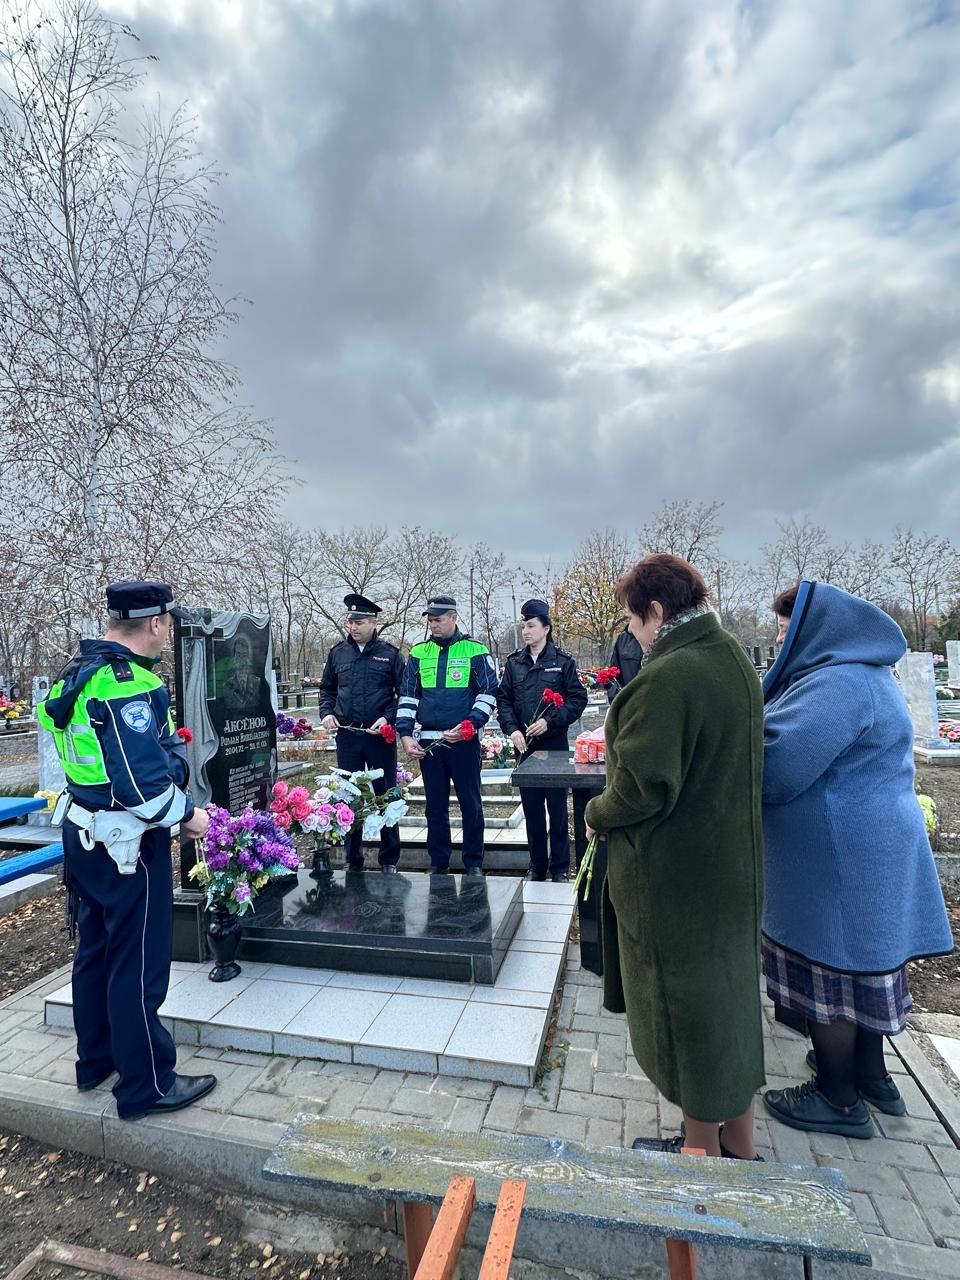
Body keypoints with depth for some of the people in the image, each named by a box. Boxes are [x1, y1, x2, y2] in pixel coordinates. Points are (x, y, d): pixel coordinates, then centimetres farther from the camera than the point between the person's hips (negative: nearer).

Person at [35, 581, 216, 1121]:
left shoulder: (80, 672, 6)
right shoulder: (129, 685, -26)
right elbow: (142, 782, -29)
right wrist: (186, 814, -14)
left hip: (84, 833, 10)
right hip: (127, 843, -10)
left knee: (97, 949, 24)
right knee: (140, 961, 6)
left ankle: (96, 1060, 43)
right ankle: (147, 1085, 23)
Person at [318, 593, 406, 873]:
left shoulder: (390, 653, -2)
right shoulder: (338, 653, 8)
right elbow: (326, 689, 19)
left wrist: (388, 718, -13)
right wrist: (326, 713, 2)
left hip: (381, 736, -3)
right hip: (346, 735, 3)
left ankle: (389, 860, 18)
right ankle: (352, 858, 25)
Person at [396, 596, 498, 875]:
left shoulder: (475, 651, -2)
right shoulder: (418, 653, 8)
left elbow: (488, 694, -3)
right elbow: (407, 696, 8)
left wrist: (469, 725, -16)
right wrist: (406, 734, -3)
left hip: (464, 741, -3)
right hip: (428, 741, 3)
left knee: (470, 803, 6)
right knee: (435, 805, 12)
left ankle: (474, 863, 21)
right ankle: (438, 863, 26)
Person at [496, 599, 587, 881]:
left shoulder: (562, 662, -2)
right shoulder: (514, 663, 8)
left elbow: (578, 699, -5)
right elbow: (503, 699, 6)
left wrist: (550, 722, -16)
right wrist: (512, 730, -9)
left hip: (554, 744, -3)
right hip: (524, 746, 3)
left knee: (557, 808, 4)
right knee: (531, 809, 12)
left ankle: (560, 867, 18)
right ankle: (537, 865, 25)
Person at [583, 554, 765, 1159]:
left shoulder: (667, 678, -26)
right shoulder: (736, 661, 3)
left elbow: (644, 788, -27)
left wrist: (597, 814, -8)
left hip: (674, 876, -8)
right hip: (733, 865, 9)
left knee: (685, 1006, 12)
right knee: (733, 994, 22)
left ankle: (703, 1148, 34)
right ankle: (740, 1143, 42)